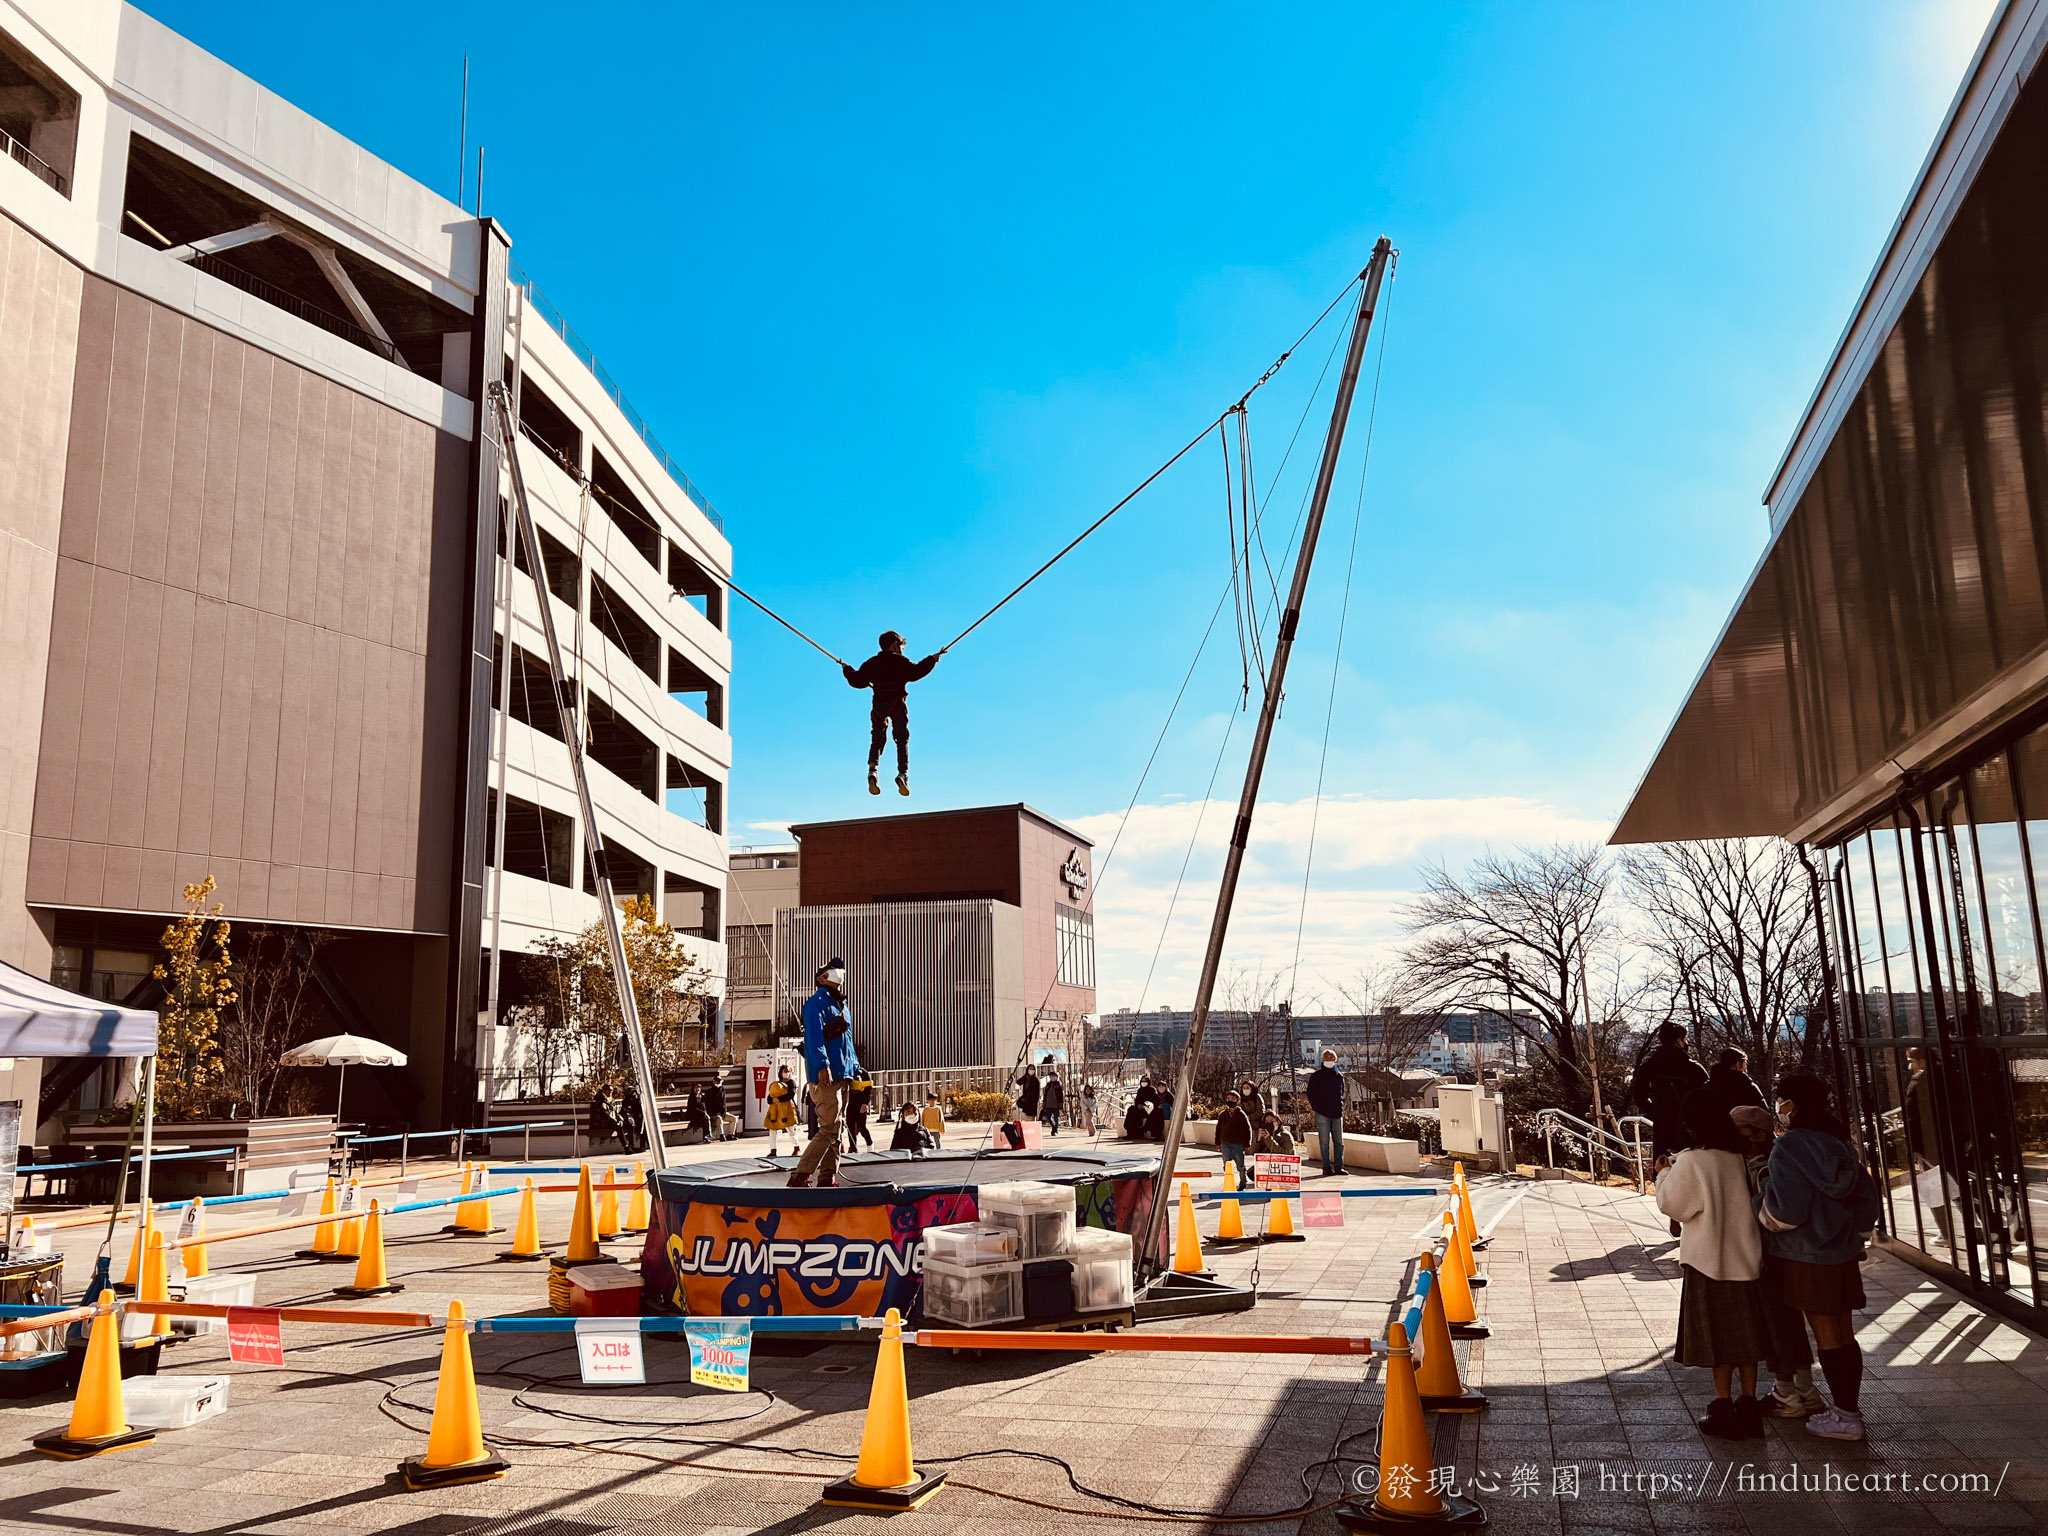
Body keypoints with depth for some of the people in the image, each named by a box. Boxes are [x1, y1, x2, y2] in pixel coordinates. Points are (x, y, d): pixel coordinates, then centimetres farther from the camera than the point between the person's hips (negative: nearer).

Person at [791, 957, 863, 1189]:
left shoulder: (843, 1007, 23)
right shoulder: (817, 1002, -5)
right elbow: (815, 1036, -17)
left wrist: (856, 1070, 21)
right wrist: (822, 1065, -26)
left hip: (843, 1077, 9)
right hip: (826, 1076, -9)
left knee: (835, 1130, 10)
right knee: (829, 1128, -15)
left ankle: (827, 1179, 14)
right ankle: (799, 1176, -11)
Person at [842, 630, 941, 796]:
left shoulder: (872, 663, 14)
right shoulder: (901, 661, 2)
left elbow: (857, 680, 13)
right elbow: (916, 672, -13)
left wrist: (847, 670, 31)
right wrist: (932, 659, -3)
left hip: (878, 704, 3)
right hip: (897, 704, -3)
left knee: (876, 739, 9)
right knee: (902, 740, -1)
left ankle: (872, 770, -14)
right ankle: (903, 774, -16)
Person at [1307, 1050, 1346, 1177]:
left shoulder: (1339, 1076, 13)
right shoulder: (1316, 1076, 3)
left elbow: (1342, 1093, 21)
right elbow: (1311, 1094, 3)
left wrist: (1341, 1107, 8)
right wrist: (1315, 1108, -4)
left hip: (1337, 1113, 4)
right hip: (1322, 1113, -4)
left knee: (1339, 1141, 5)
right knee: (1324, 1142, -3)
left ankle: (1338, 1166, 11)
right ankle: (1326, 1167, -1)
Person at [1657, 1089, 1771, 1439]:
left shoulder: (1690, 1163, -16)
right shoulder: (1738, 1159, 0)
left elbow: (1671, 1204, -9)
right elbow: (1747, 1203, 14)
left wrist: (1666, 1173, 7)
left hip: (1708, 1262, -5)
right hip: (1746, 1258, 5)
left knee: (1717, 1338, 6)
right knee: (1745, 1334, 12)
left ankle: (1724, 1408, 11)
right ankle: (1749, 1407, 18)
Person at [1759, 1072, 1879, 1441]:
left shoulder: (1789, 1147, -19)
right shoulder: (1838, 1144, 4)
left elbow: (1785, 1210, -21)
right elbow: (1866, 1194, 11)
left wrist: (1758, 1207, -3)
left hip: (1809, 1257, -7)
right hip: (1844, 1252, 7)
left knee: (1826, 1335, 3)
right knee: (1844, 1333, 15)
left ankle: (1845, 1417, 11)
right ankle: (1851, 1408, 25)